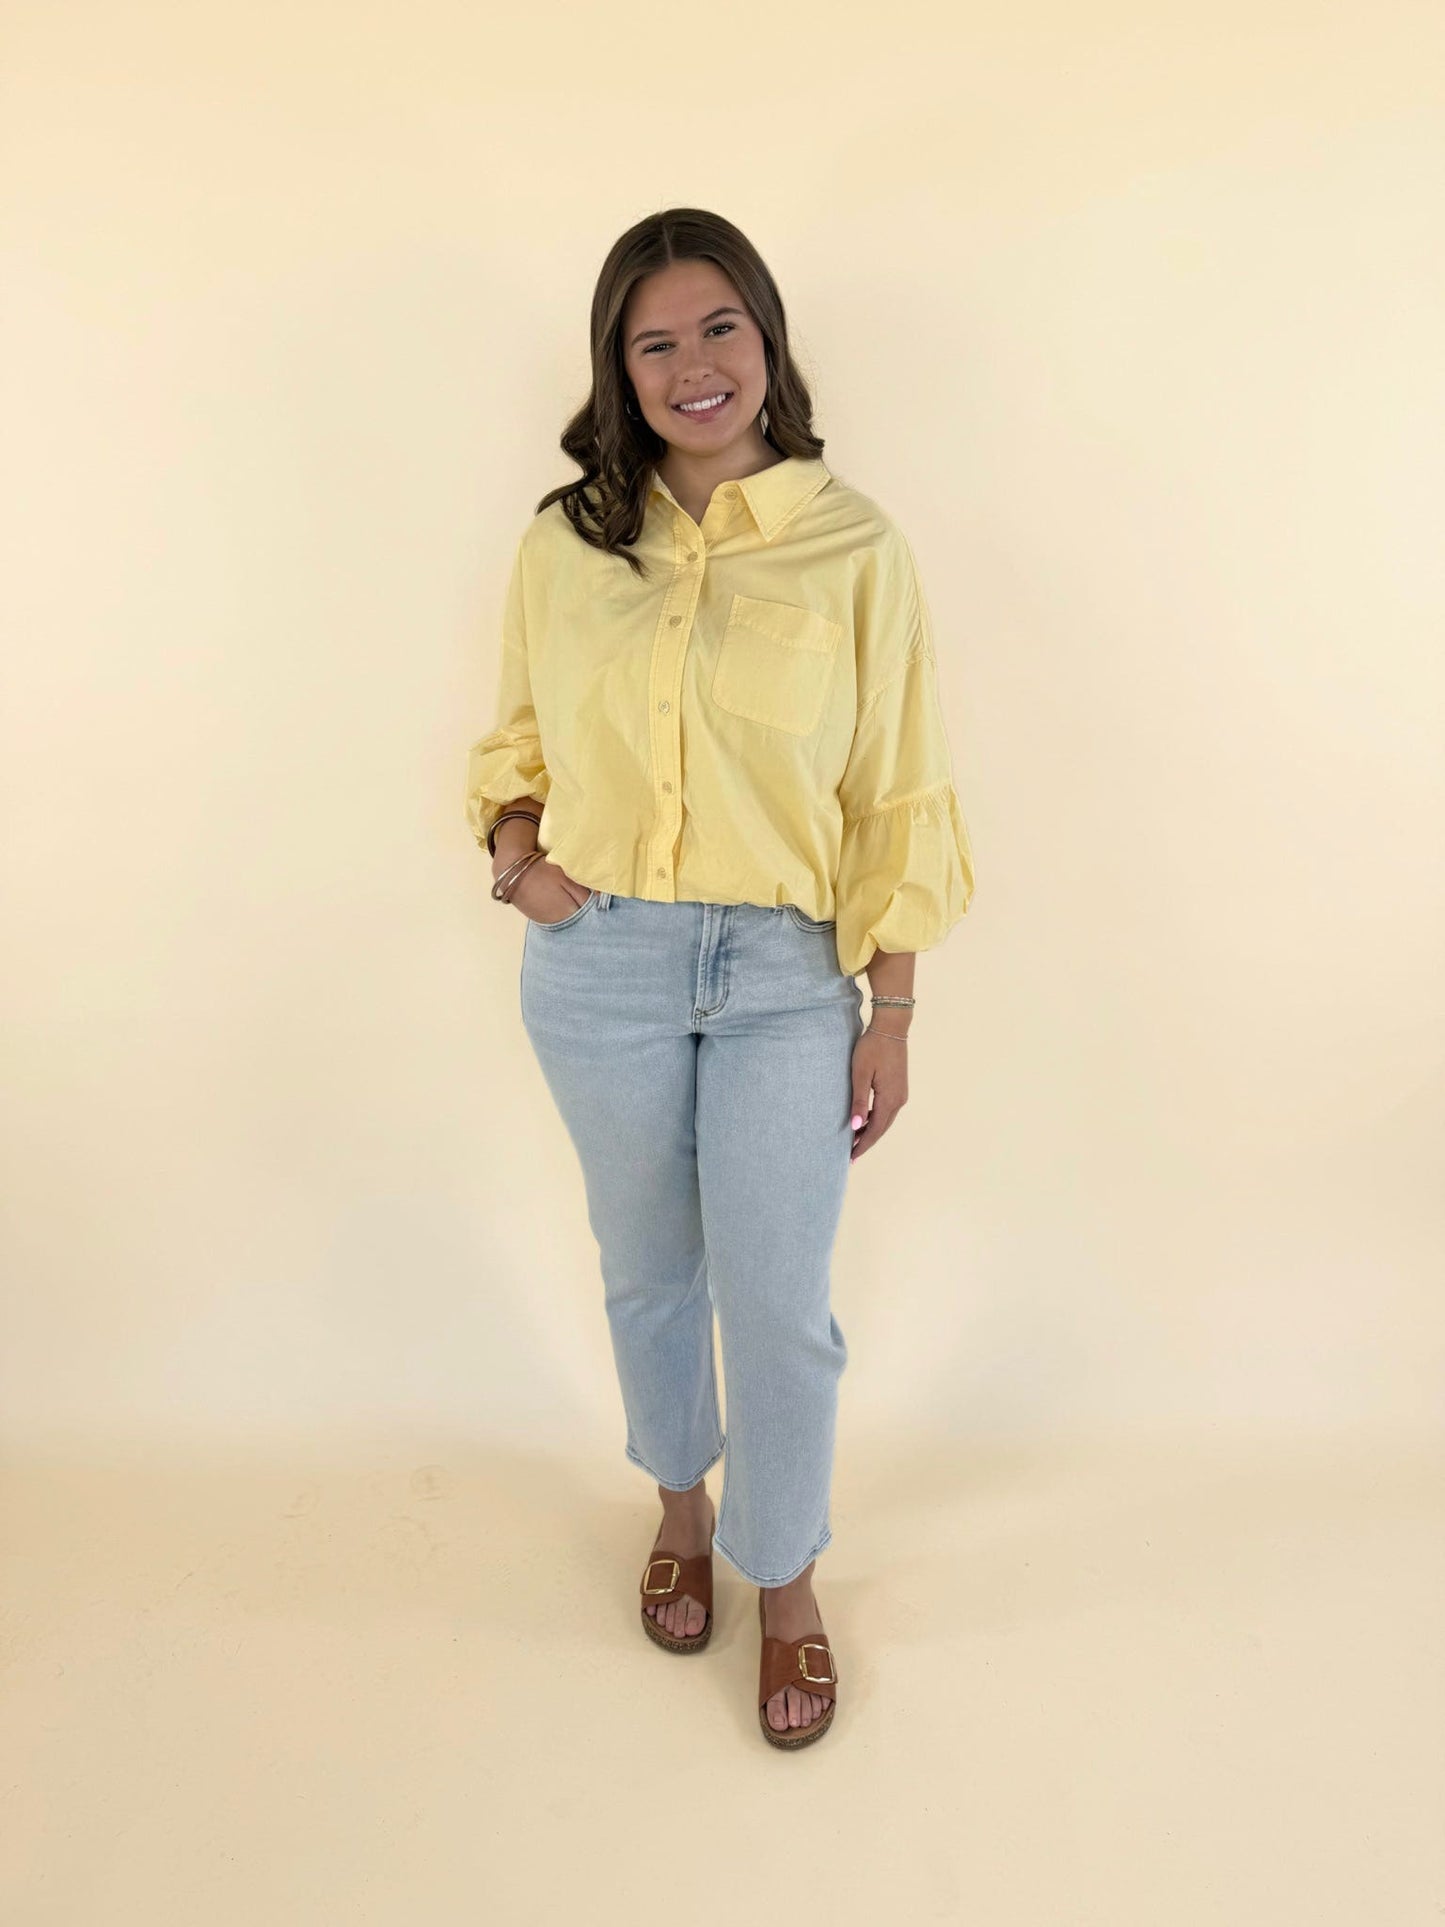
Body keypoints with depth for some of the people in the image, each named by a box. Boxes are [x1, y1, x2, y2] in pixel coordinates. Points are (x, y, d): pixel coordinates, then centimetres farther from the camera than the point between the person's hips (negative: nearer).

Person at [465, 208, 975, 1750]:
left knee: (778, 1304, 5)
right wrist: (516, 851, -6)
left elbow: (897, 796, -3)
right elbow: (517, 733, 15)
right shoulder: (564, 544, 2)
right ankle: (681, 1503, 47)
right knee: (649, 1272, 18)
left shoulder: (854, 547, -5)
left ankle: (784, 1580, 33)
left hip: (786, 977, -2)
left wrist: (892, 1017, -4)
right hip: (601, 967, 2)